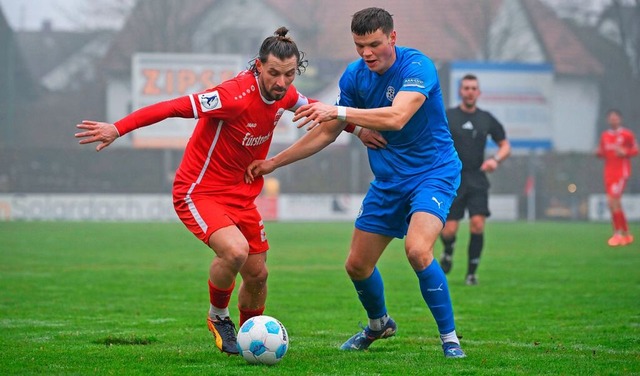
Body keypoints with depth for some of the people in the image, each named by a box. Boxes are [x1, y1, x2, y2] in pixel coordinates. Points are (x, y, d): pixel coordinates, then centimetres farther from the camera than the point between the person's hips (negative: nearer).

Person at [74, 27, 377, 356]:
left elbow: (313, 108, 20)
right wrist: (117, 129, -39)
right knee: (235, 250, -30)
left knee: (257, 274, 11)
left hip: (241, 195, 8)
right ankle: (218, 316, -1)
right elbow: (174, 107, -32)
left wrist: (356, 128, 19)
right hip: (199, 192, -7)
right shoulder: (236, 95, -28)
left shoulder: (285, 95, -4)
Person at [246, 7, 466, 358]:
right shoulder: (355, 75, -2)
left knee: (417, 250, -30)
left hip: (433, 172, -7)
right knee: (357, 265, 9)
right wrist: (272, 163, 8)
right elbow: (326, 132, 9)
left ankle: (449, 338, -14)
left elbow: (397, 117, -38)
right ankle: (378, 324, 40)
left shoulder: (417, 66, -21)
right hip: (388, 180, 7)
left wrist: (340, 111, -44)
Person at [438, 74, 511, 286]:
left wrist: (496, 159, -5)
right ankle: (448, 252, 30)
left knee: (477, 225, -14)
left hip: (477, 181, 2)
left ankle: (471, 273, 0)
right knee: (449, 231, -7)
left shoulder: (486, 119, 8)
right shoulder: (446, 117, 1)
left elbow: (505, 145, 15)